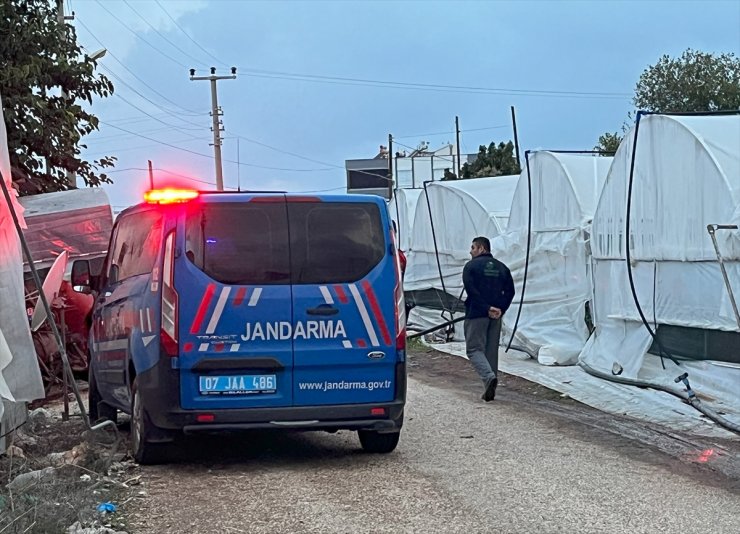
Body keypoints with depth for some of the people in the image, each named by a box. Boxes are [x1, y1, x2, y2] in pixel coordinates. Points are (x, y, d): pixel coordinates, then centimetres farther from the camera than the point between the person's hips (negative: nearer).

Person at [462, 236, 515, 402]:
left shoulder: (471, 266, -3)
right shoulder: (501, 267, 13)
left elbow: (471, 291, -15)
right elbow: (510, 291, 6)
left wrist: (487, 308, -14)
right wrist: (500, 310, -1)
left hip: (476, 314, -5)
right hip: (496, 318, 5)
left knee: (474, 349, -2)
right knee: (492, 351, 12)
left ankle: (489, 377, -27)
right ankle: (490, 389, 12)